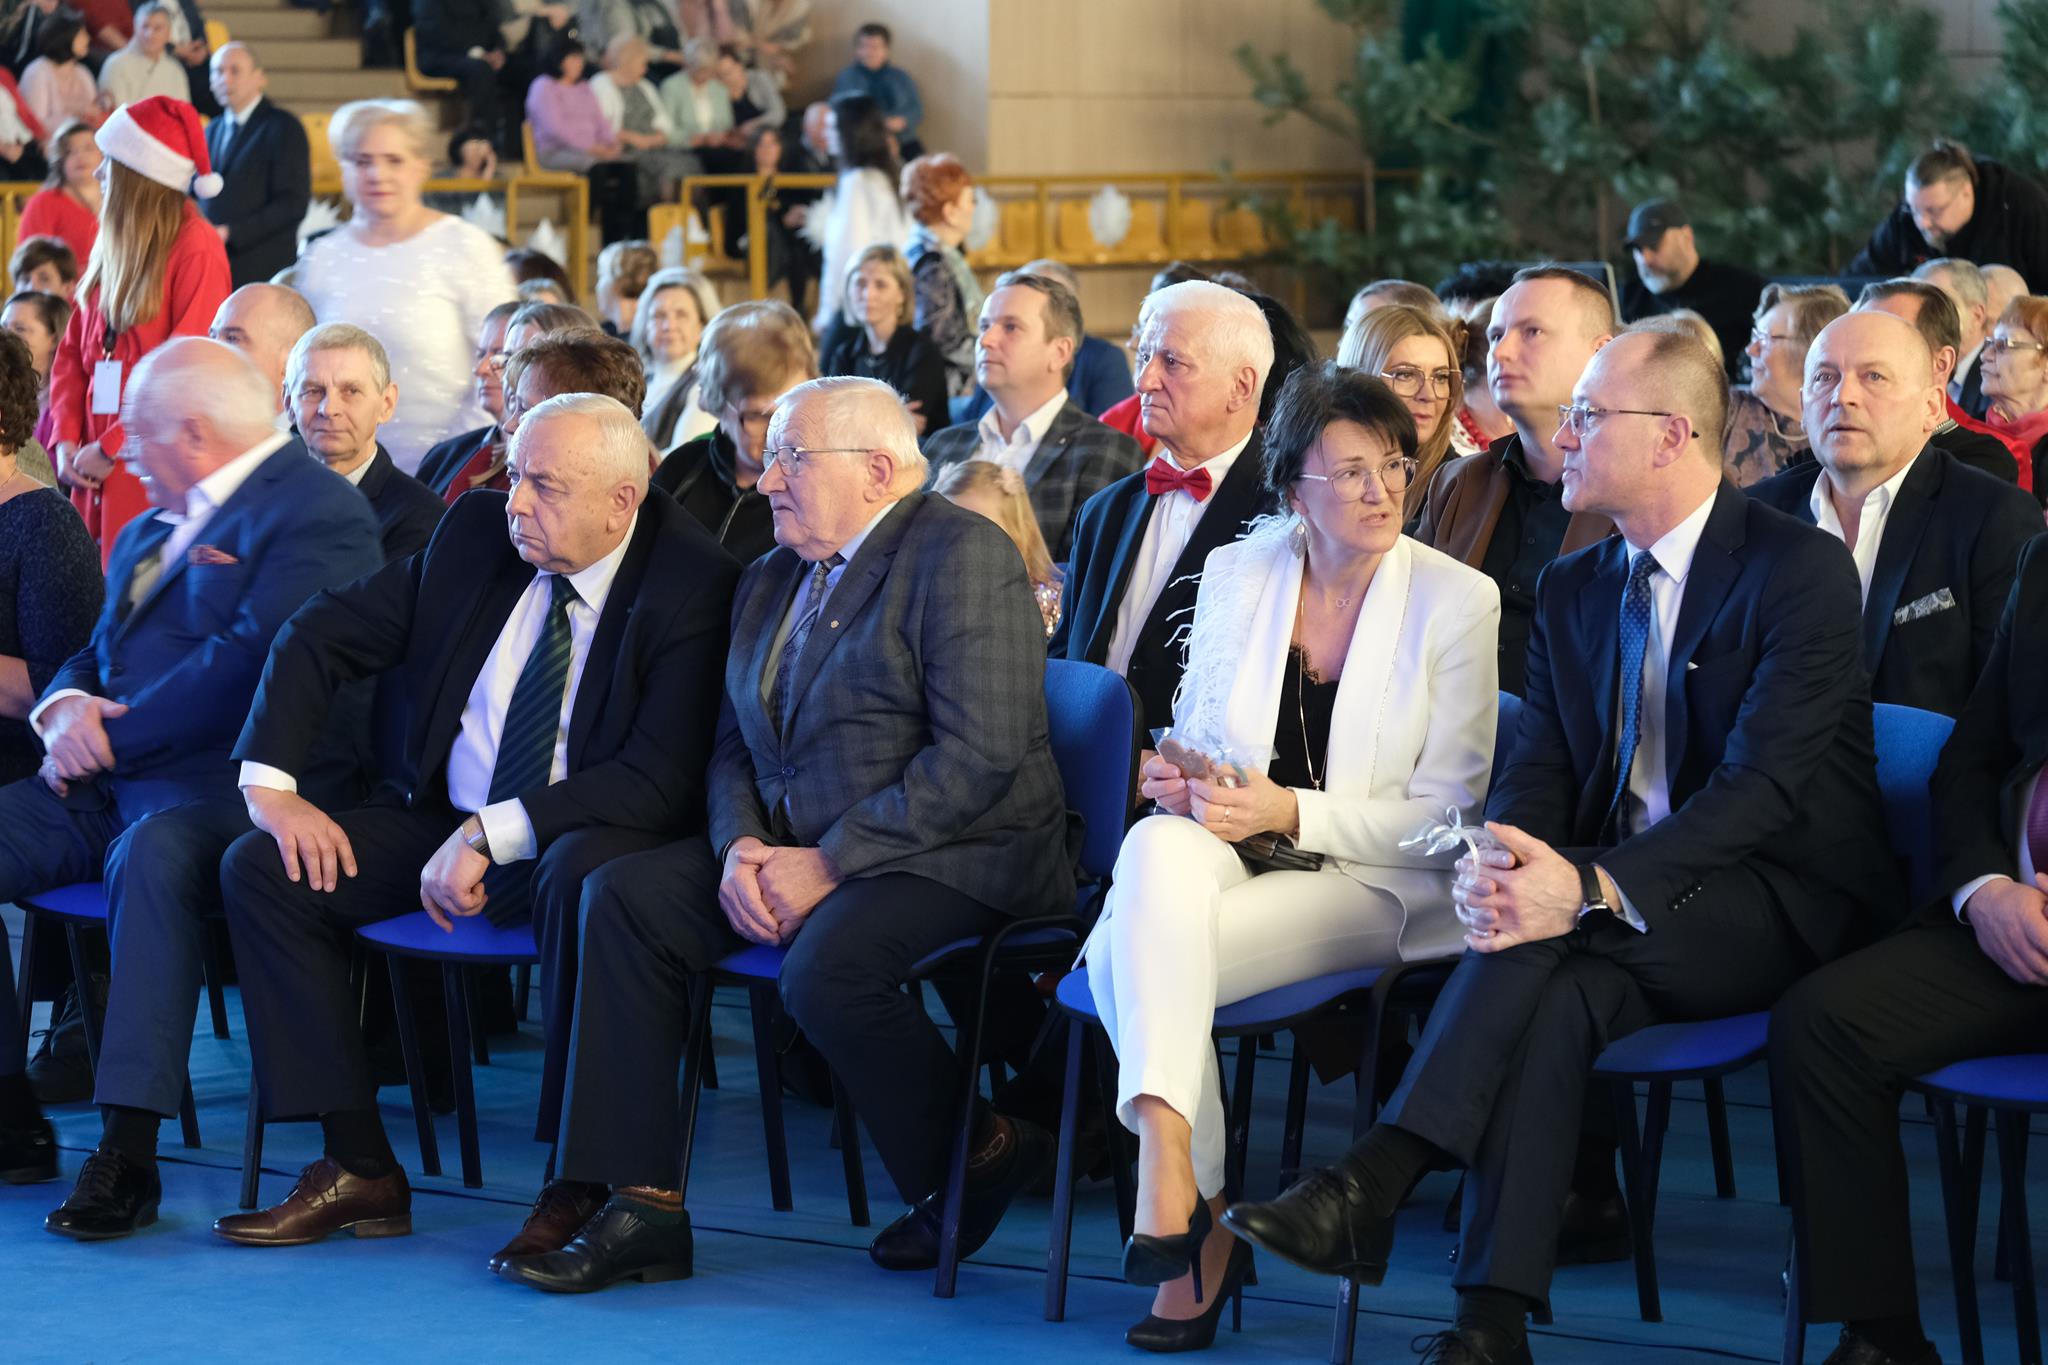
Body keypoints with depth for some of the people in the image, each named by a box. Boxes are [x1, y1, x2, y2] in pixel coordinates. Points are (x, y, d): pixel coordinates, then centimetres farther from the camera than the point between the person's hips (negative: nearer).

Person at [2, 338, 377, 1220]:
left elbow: (245, 663, -17)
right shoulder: (152, 531, 24)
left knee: (154, 851, -38)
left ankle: (128, 1149, -38)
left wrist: (110, 740, -14)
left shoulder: (317, 512, -6)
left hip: (218, 784, -9)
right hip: (107, 786, 9)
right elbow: (94, 655, 24)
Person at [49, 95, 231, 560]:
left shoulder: (196, 248, -11)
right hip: (99, 469, 7)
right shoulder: (112, 246, 13)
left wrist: (111, 448, -15)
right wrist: (66, 439, 1)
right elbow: (73, 351, 15)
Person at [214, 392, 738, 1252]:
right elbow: (319, 637, 8)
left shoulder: (691, 587, -14)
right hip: (442, 820, 6)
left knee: (581, 875, -39)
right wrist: (269, 784, -5)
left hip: (573, 839, -6)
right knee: (260, 867, -11)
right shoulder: (477, 533, 1)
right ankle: (359, 1169, -10)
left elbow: (659, 782, -23)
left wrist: (492, 835, -27)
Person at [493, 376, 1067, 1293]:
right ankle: (642, 1208, -13)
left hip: (956, 856, -8)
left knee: (825, 969, -34)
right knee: (622, 894, -11)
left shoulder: (961, 556, -10)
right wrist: (741, 846, -5)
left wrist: (832, 864, -20)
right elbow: (736, 745, 18)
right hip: (795, 851, 8)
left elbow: (980, 756, -19)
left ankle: (982, 1152, -6)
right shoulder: (769, 581, 17)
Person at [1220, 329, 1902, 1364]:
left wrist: (1593, 887, -34)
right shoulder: (1573, 589, 13)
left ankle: (1372, 1186, -37)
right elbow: (1537, 773, 7)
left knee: (1553, 937, -33)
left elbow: (1763, 785, -21)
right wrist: (1491, 864, -19)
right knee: (1556, 995, -30)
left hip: (1785, 903, -5)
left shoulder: (1800, 569, -11)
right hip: (1629, 915, 5)